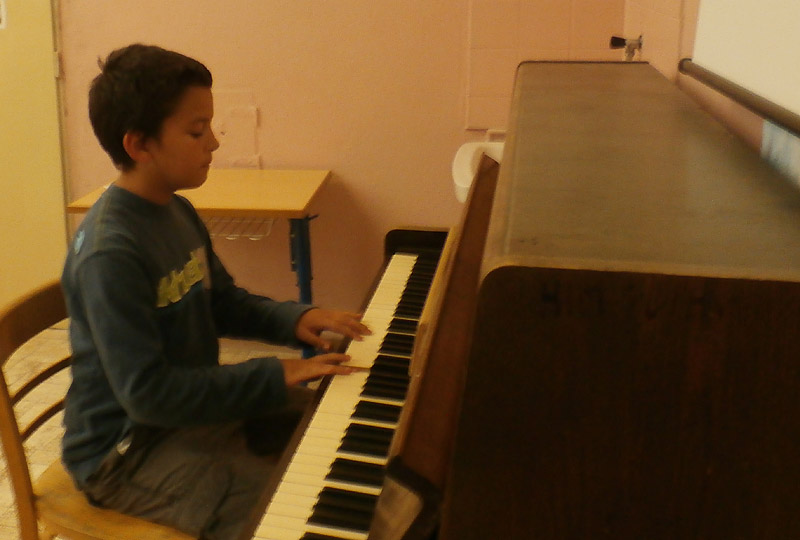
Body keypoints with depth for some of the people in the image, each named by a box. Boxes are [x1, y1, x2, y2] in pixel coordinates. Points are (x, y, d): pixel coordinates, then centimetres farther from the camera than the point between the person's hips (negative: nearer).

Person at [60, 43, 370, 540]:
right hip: (128, 448, -9)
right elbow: (148, 394, -29)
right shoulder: (110, 253, -27)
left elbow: (225, 303, 14)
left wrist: (293, 319, -5)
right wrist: (273, 377, -27)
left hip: (197, 402, 9)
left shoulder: (176, 212, 2)